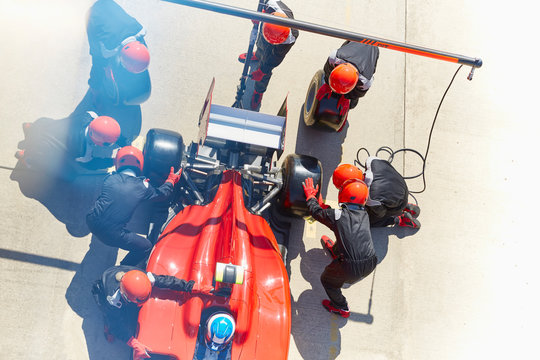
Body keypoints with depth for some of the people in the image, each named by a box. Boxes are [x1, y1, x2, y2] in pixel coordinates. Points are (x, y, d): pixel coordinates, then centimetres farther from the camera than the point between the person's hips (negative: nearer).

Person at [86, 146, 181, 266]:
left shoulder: (110, 178, 3)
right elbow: (161, 194, 16)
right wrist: (171, 180, 36)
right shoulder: (142, 186, -4)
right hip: (112, 234, -5)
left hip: (92, 222, 5)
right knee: (146, 247, 12)